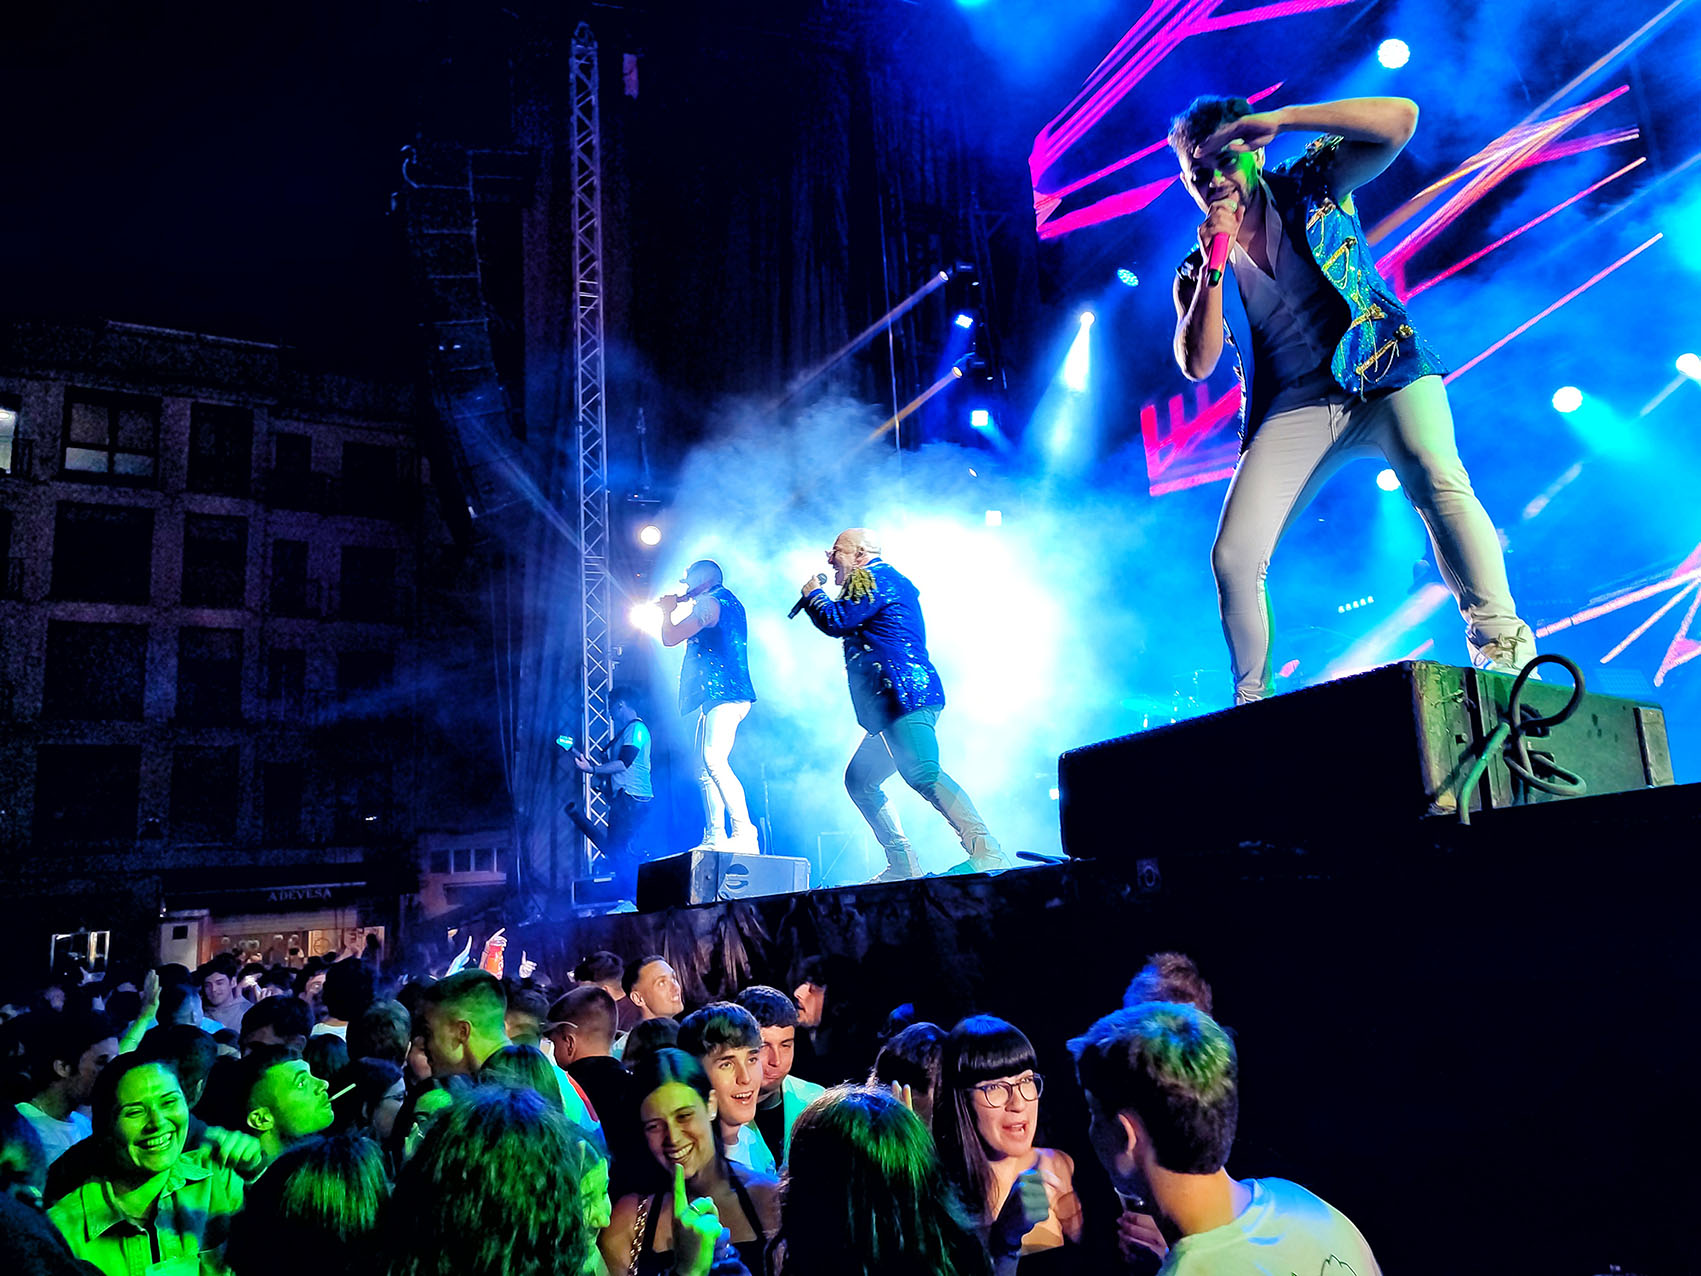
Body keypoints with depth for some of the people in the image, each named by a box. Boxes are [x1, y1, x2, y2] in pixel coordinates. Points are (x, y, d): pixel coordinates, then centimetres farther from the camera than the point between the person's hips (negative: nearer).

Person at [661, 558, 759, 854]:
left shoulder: (712, 603, -7)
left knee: (714, 761, -22)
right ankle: (715, 837, 9)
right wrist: (679, 605, 35)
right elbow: (695, 639, 38)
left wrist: (668, 610, 8)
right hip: (718, 695, 11)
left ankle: (744, 835, -27)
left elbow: (670, 638, -7)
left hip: (722, 695, -11)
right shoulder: (728, 603, 24)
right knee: (705, 768, 10)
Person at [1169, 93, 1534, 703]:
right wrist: (1212, 267, -9)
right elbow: (1197, 365, -1)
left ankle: (1502, 648, -28)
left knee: (1437, 478, -32)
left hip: (1382, 371, -2)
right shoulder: (1196, 271, 11)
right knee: (1231, 556, -11)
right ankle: (1253, 703, 6)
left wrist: (1278, 119, -14)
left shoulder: (1309, 185, 7)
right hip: (1293, 408, 2)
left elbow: (1399, 119, -8)